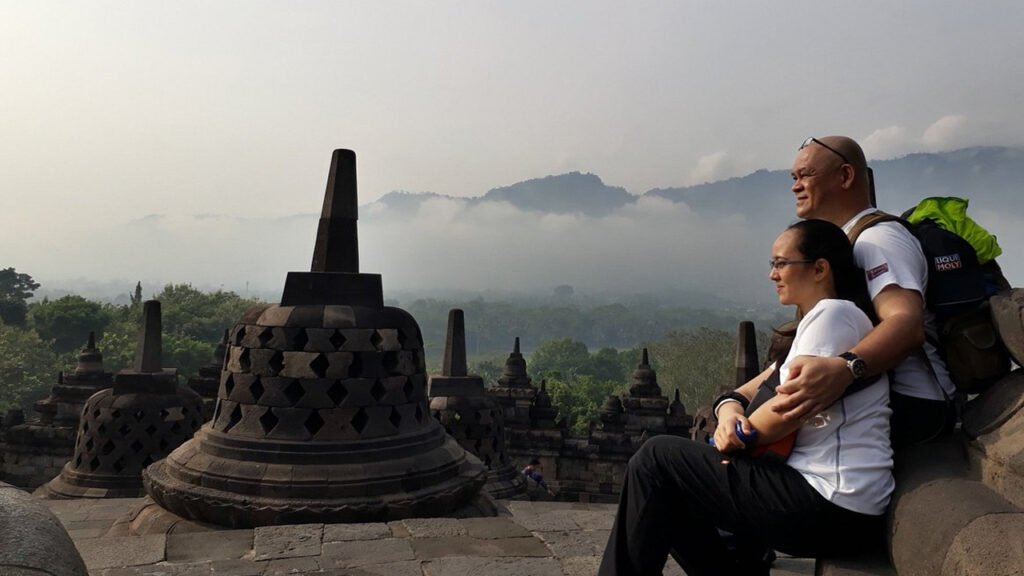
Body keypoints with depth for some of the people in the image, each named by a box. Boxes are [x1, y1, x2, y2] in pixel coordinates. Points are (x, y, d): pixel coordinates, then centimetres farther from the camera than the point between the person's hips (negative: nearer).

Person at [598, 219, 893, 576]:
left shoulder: (834, 313, -12)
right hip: (828, 500, 10)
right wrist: (730, 410, -8)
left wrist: (735, 433, -1)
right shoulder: (816, 322, 19)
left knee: (657, 459, -8)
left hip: (833, 509, -10)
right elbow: (747, 392, 15)